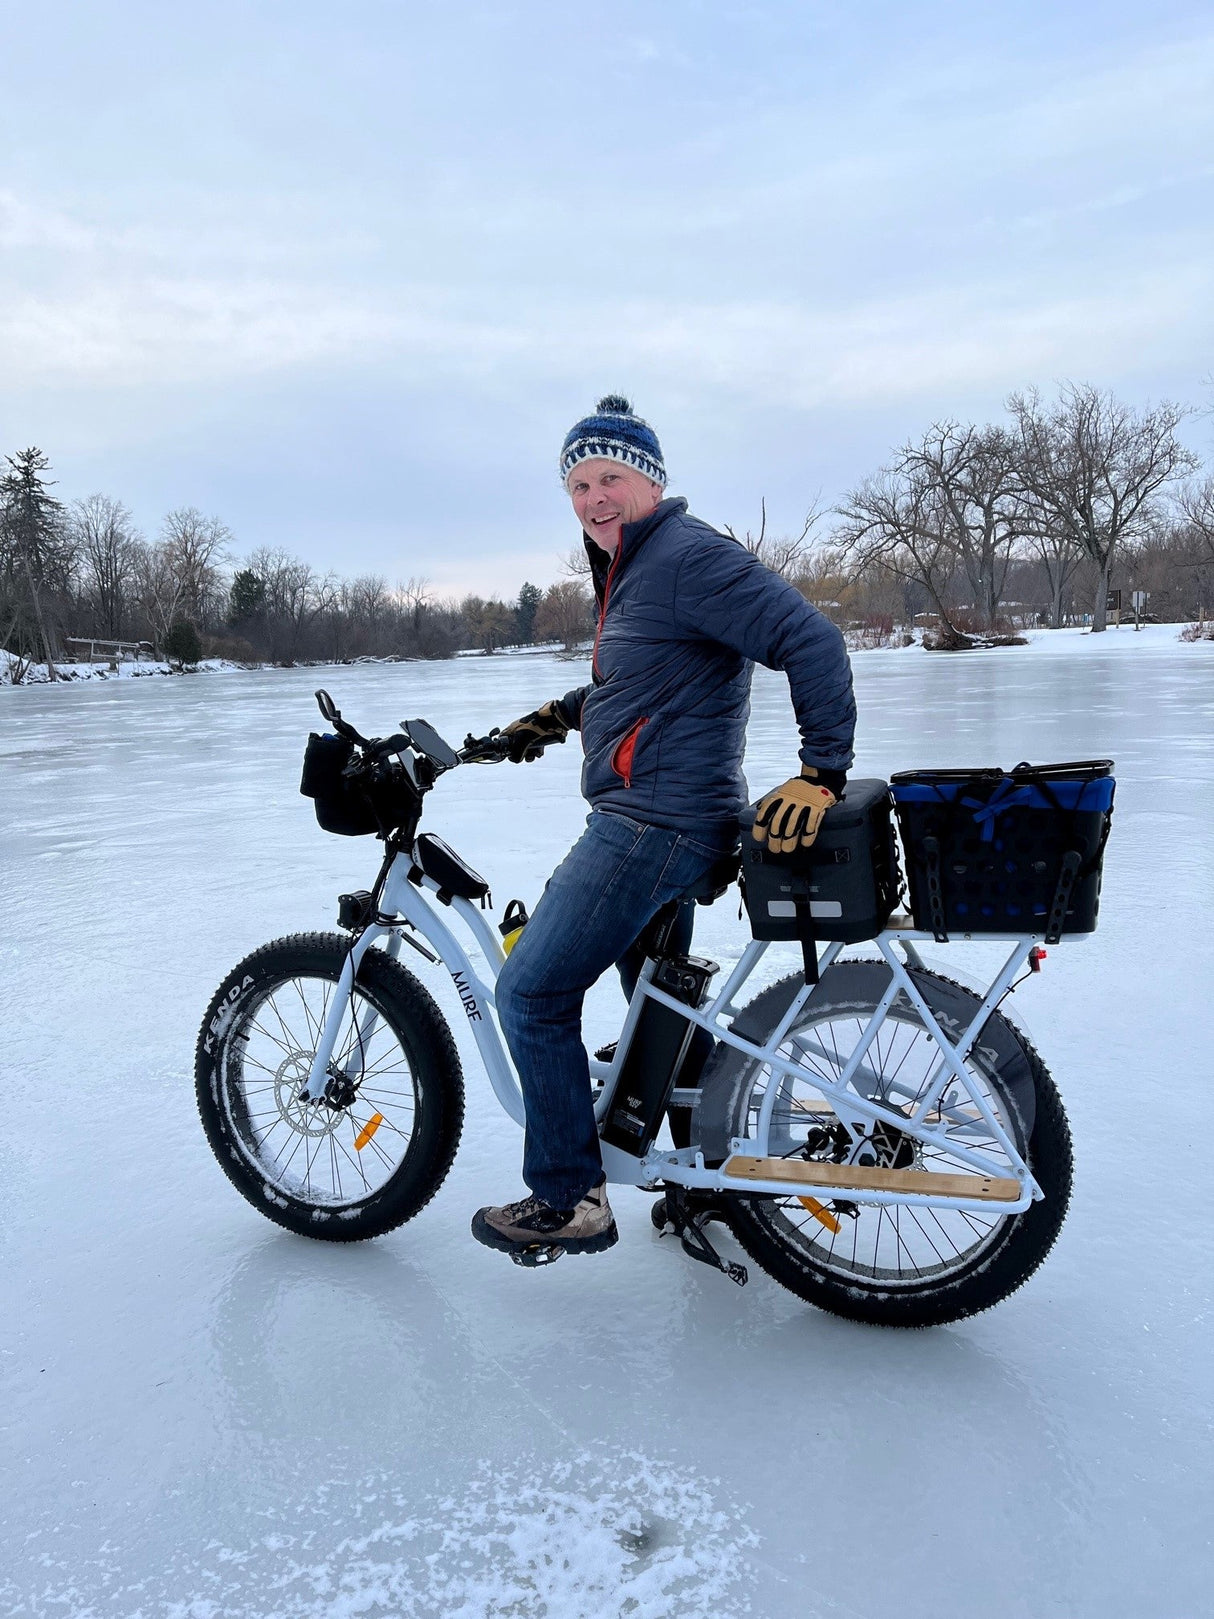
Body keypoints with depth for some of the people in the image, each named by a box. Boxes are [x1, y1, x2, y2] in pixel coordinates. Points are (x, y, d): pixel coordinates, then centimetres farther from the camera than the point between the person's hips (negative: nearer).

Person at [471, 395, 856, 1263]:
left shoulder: (690, 556, -15)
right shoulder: (632, 568, 17)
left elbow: (812, 640, -23)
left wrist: (822, 774, -27)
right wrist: (560, 713, 20)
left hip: (655, 825, -11)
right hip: (658, 822, 11)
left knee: (532, 995, -5)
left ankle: (568, 1198, 8)